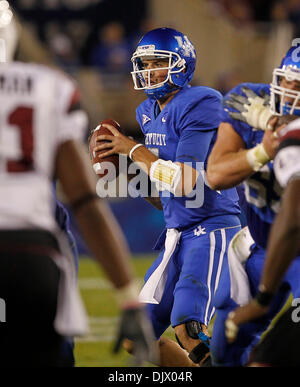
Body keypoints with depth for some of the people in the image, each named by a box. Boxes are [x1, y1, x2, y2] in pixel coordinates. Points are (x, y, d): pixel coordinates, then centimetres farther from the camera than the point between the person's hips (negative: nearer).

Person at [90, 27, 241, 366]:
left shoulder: (199, 106, -14)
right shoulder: (149, 113, 12)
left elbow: (184, 184, -22)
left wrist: (134, 150, -11)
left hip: (212, 228, -9)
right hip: (177, 233, 9)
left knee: (187, 328, -26)